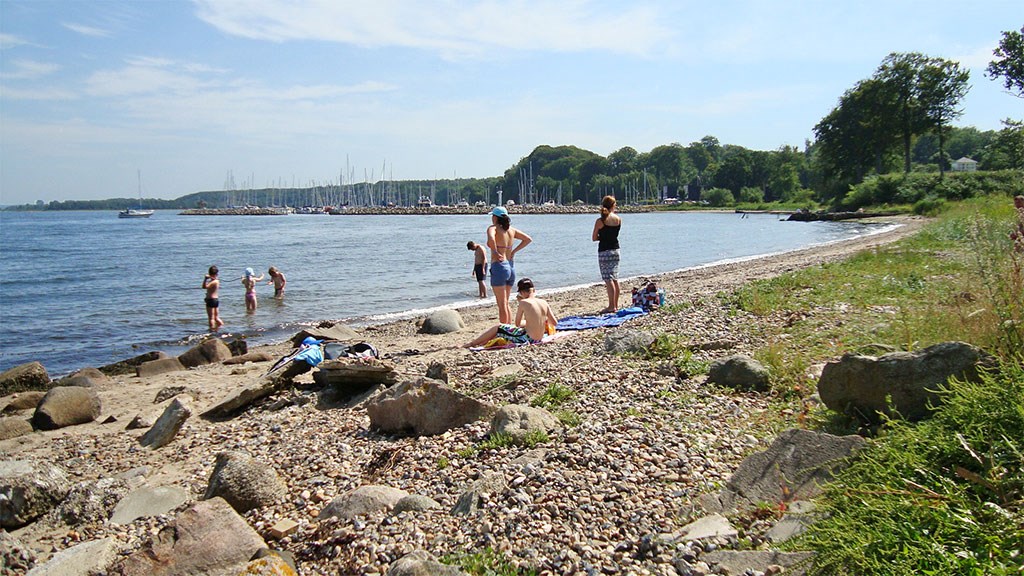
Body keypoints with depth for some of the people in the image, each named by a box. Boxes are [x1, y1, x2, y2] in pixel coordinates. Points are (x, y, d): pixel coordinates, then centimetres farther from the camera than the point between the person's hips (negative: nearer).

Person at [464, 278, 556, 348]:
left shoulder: (523, 303, -13)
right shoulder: (544, 302, 1)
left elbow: (517, 323, -3)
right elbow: (555, 323, 5)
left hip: (527, 339, -7)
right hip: (538, 339, 7)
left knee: (498, 327, 12)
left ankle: (472, 343, 24)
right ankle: (483, 342, 36)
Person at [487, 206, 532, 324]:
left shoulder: (493, 228, -9)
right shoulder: (511, 230, 10)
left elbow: (491, 239, -32)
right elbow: (528, 239, 16)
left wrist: (495, 252, -17)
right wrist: (514, 251, 12)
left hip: (499, 266, -7)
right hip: (511, 267, 7)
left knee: (502, 304, -2)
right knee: (506, 303, 18)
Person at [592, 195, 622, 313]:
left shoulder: (600, 221, -12)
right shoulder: (618, 219, 1)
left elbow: (594, 238, -5)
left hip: (604, 251, -5)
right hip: (615, 249, 5)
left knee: (608, 279, -5)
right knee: (615, 278, 12)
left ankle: (611, 306, -7)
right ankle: (616, 305, 19)